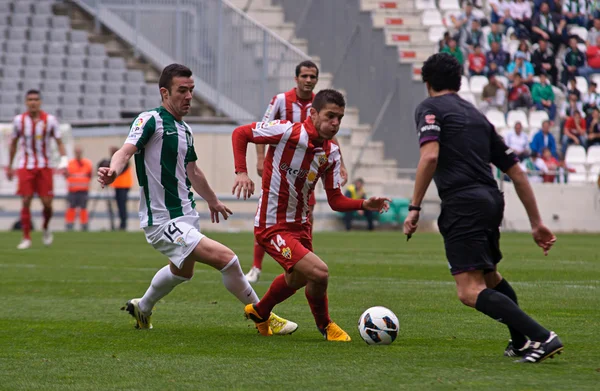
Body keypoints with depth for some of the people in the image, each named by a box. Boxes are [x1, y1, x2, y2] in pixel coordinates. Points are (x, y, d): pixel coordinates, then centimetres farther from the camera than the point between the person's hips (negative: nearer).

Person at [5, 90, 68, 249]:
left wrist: (63, 160, -16)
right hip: (25, 167, 0)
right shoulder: (19, 120, 0)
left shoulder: (49, 120, -3)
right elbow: (13, 143, 12)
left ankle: (46, 228, 26)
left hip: (44, 167, 0)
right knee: (26, 202, -8)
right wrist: (9, 166, 15)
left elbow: (59, 142, 0)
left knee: (47, 203, -4)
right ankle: (26, 238, -2)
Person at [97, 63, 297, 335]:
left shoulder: (185, 130, 11)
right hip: (163, 221, -10)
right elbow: (126, 151, -29)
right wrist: (113, 170, -50)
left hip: (186, 215, 10)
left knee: (181, 271, 31)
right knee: (226, 259, -19)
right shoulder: (150, 120, -14)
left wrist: (212, 201, 39)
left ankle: (142, 308, 55)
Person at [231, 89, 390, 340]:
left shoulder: (331, 153, 0)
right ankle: (324, 325, 7)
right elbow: (239, 134, -11)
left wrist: (364, 205, -15)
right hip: (272, 226, -8)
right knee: (319, 272, -22)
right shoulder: (288, 132, -19)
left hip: (300, 225, 8)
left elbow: (336, 201, 3)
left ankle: (259, 313, 58)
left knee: (296, 279, 29)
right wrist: (241, 172, -23)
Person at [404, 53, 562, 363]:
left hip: (461, 205, -8)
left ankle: (541, 338, -24)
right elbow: (516, 172, 22)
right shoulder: (478, 116, 24)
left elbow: (430, 156, -15)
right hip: (491, 200, 8)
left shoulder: (429, 108, 4)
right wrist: (537, 223, 25)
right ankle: (521, 342, 39)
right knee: (490, 276, 31)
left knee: (470, 292, -12)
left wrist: (414, 207, -12)